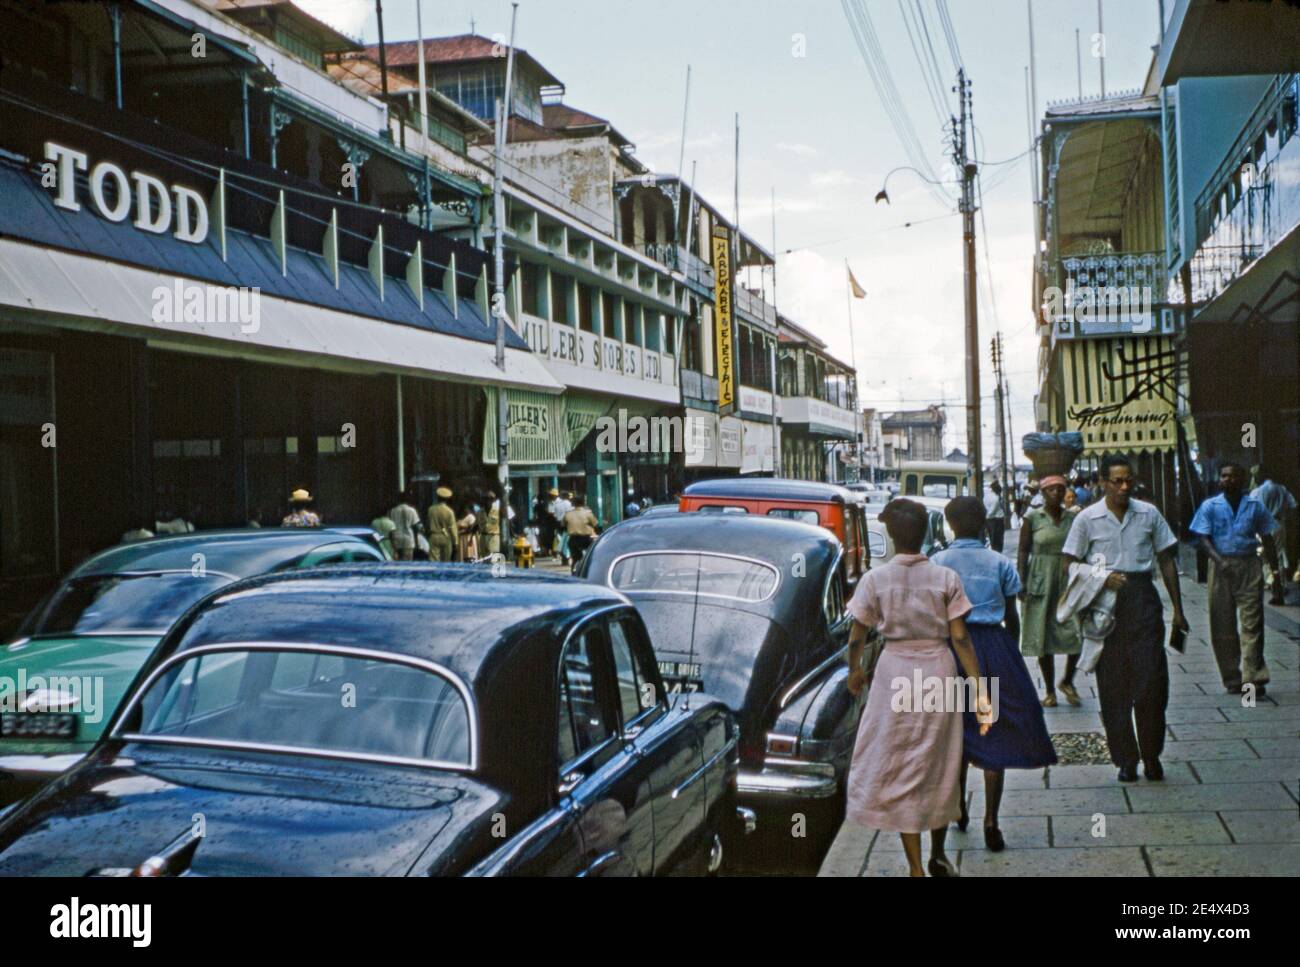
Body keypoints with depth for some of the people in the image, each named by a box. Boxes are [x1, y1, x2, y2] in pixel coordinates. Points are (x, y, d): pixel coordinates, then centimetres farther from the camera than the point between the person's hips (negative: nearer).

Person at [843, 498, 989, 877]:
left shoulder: (874, 579, -7)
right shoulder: (946, 578, -5)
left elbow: (857, 636, -1)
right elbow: (960, 638, -6)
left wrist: (854, 671, 18)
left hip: (894, 674, -1)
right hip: (939, 671, 2)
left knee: (898, 769, 8)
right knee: (939, 766, 17)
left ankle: (916, 867, 8)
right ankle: (938, 858, 31)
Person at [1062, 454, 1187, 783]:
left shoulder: (1149, 514, 5)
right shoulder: (1087, 518, 0)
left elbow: (1167, 561, 10)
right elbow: (1072, 565, 4)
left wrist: (1177, 609, 8)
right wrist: (1102, 579, -14)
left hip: (1142, 598, 1)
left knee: (1152, 681, -3)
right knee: (1113, 685, 3)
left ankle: (1151, 755, 14)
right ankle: (1125, 759, 13)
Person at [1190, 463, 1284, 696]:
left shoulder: (1254, 506, 7)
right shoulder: (1209, 506, 4)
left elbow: (1267, 539, 13)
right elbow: (1203, 538, -3)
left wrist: (1275, 569, 8)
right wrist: (1219, 560, -19)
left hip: (1249, 566, 0)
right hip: (1221, 567, 0)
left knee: (1252, 623, -7)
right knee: (1222, 626, 3)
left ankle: (1252, 677, -8)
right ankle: (1232, 678, 13)